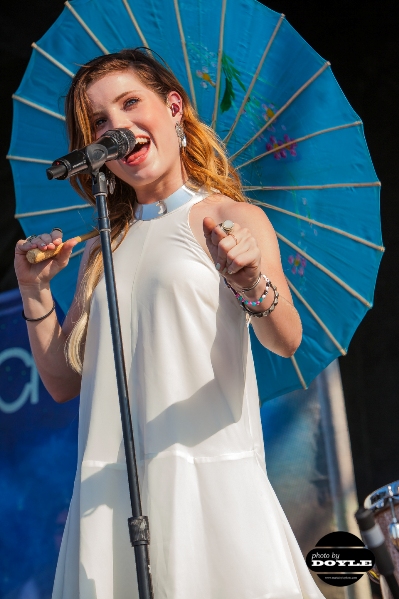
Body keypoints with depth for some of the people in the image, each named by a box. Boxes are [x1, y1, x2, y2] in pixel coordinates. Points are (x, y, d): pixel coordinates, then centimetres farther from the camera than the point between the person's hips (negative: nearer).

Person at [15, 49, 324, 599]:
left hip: (210, 476, -4)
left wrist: (251, 281, -32)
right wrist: (35, 291, 6)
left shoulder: (233, 219, 2)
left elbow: (285, 342, -12)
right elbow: (64, 383, 17)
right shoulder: (102, 247, 16)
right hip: (108, 488, 4)